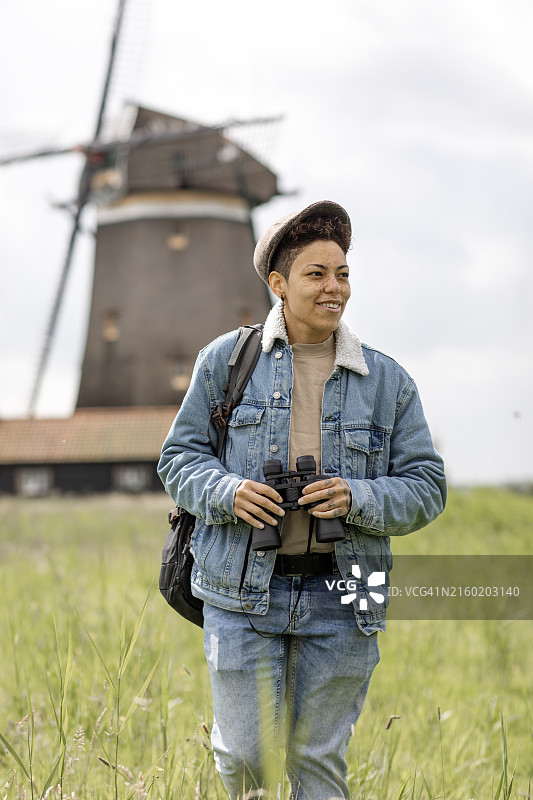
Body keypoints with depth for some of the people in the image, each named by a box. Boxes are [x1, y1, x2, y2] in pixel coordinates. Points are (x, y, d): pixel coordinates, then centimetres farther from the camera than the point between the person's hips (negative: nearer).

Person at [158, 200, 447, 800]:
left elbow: (426, 488, 5)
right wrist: (226, 492, -15)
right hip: (244, 591, -1)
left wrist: (356, 499, -14)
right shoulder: (227, 360, 3)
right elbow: (179, 458, 6)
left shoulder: (387, 380, 6)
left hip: (339, 598, 1)